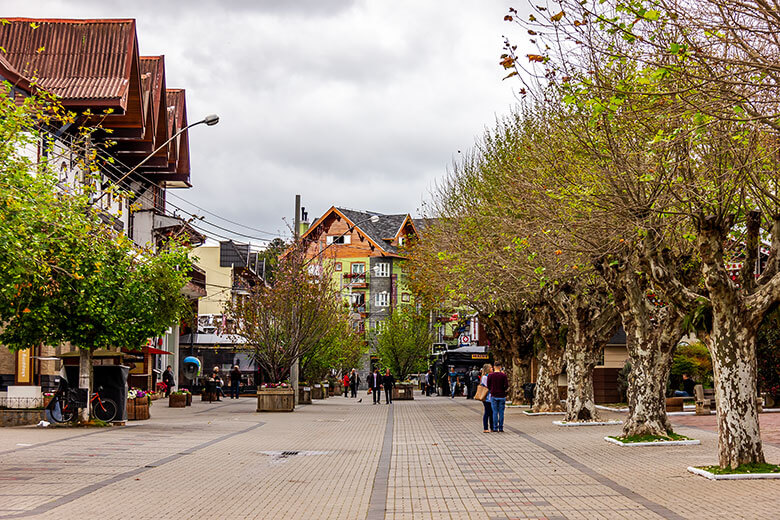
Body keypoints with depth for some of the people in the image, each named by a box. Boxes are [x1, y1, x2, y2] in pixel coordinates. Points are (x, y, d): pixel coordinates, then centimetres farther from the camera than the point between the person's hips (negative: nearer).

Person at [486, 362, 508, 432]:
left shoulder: (490, 375, -2)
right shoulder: (503, 375, -5)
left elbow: (488, 386, 0)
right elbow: (506, 386, -8)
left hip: (493, 396, 1)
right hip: (502, 396, -1)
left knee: (495, 412, 4)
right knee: (501, 412, 5)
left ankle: (495, 428, 3)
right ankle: (501, 428, 5)